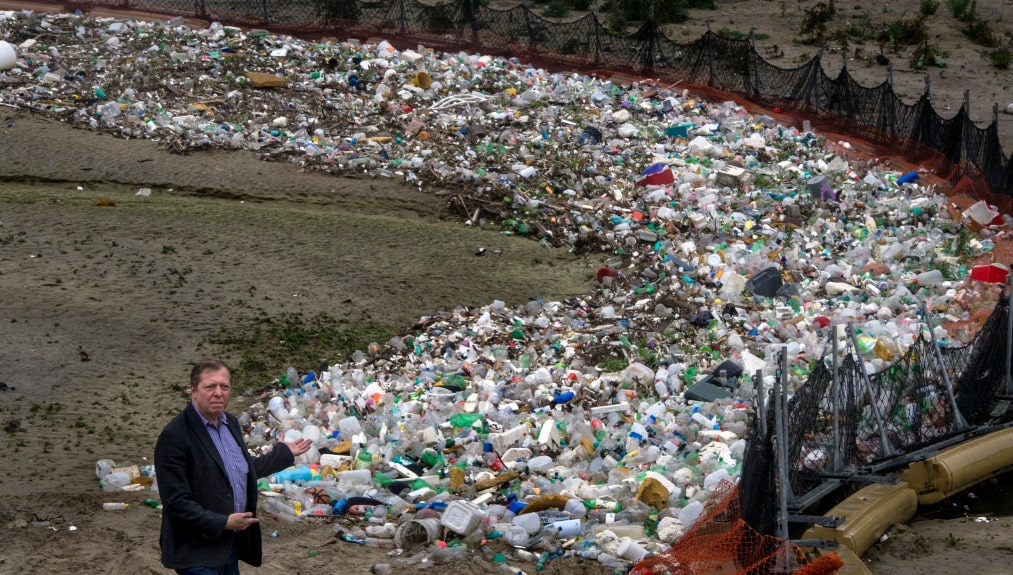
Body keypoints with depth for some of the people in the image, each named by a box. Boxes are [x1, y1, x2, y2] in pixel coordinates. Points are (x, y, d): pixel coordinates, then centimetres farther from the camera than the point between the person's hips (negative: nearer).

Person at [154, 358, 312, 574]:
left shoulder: (230, 423, 9)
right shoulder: (174, 436, -17)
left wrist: (285, 452, 31)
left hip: (231, 546, 8)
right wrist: (222, 523, -23)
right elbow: (176, 503, -20)